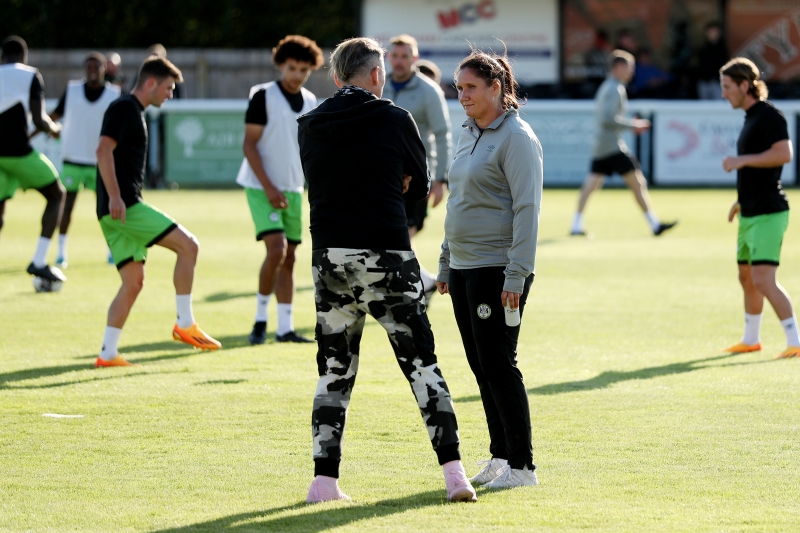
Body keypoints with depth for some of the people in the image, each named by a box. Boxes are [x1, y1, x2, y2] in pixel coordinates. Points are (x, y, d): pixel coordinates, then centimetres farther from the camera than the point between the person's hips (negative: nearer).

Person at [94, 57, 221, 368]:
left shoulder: (134, 112, 22)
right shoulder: (124, 109, -8)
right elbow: (104, 150, -21)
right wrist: (114, 196, -27)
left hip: (119, 212, 10)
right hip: (124, 207, -10)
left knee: (133, 282, 9)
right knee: (188, 245, -11)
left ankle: (108, 354, 7)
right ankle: (185, 325, -7)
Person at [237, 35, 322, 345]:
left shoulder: (310, 102, 9)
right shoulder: (264, 96, -10)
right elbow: (249, 145, -12)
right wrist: (269, 188, -18)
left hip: (293, 189, 6)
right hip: (262, 188, -6)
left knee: (289, 257, 5)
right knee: (277, 248, -18)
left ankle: (285, 327, 10)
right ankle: (260, 318, -5)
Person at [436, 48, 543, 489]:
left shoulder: (516, 138, -11)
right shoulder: (468, 135, 16)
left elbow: (527, 209, -17)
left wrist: (516, 276, -21)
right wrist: (445, 263, 20)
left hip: (497, 269, -9)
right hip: (463, 268, 9)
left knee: (498, 365, -8)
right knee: (480, 367, 10)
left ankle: (522, 465, -4)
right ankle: (500, 455, 17)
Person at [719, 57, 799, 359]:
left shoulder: (769, 115, -13)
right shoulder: (750, 118, 16)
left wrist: (742, 160, -24)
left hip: (768, 213, -10)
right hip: (750, 213, 10)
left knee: (764, 280, -17)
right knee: (747, 278, 18)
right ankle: (751, 340, 32)